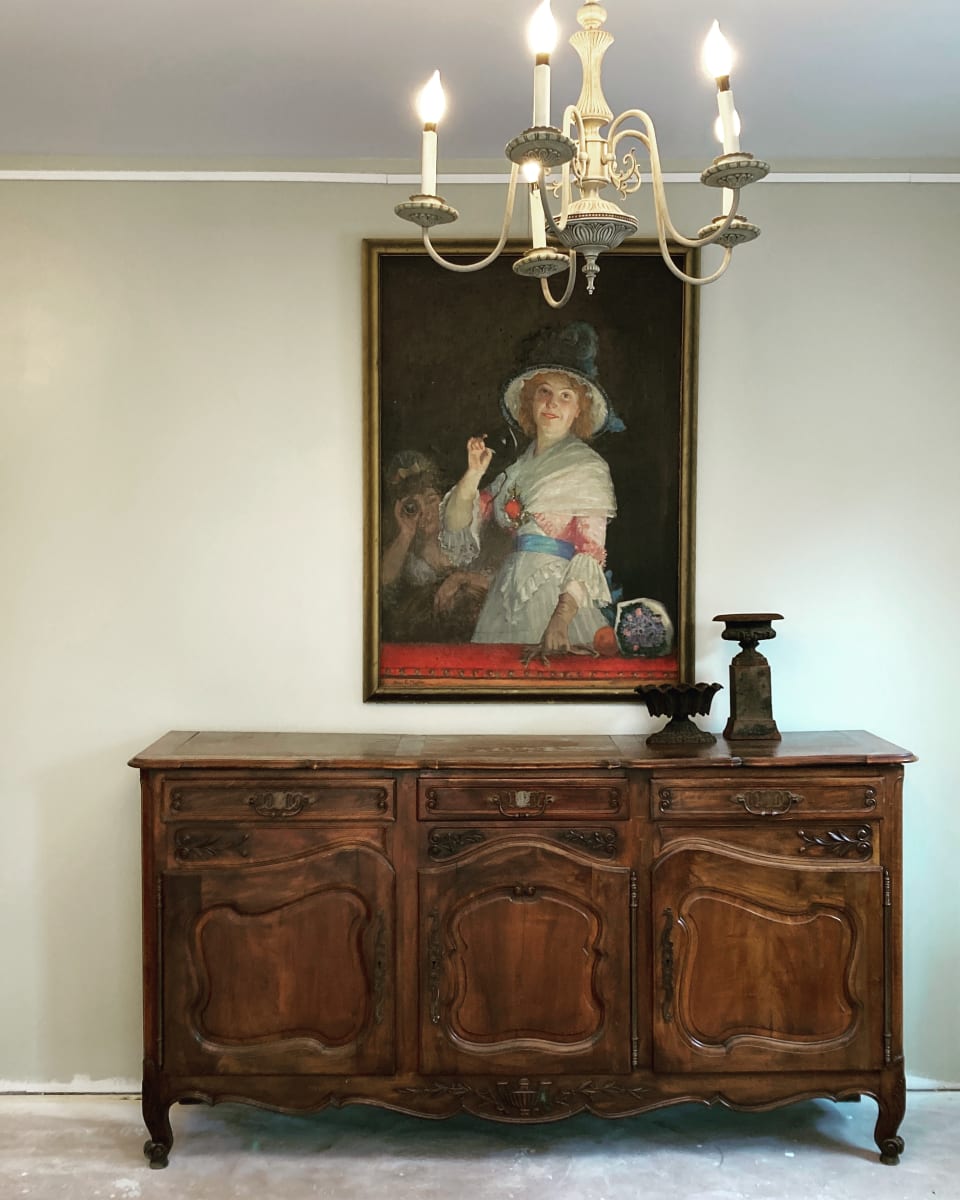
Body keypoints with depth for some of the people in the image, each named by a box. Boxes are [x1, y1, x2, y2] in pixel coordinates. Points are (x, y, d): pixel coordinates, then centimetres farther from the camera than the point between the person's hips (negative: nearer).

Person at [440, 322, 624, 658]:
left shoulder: (588, 467, -2)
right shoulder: (515, 466, 13)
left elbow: (591, 553, -11)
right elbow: (457, 525, 10)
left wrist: (560, 621, -23)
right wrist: (474, 473, -6)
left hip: (561, 597, -4)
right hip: (506, 599, 5)